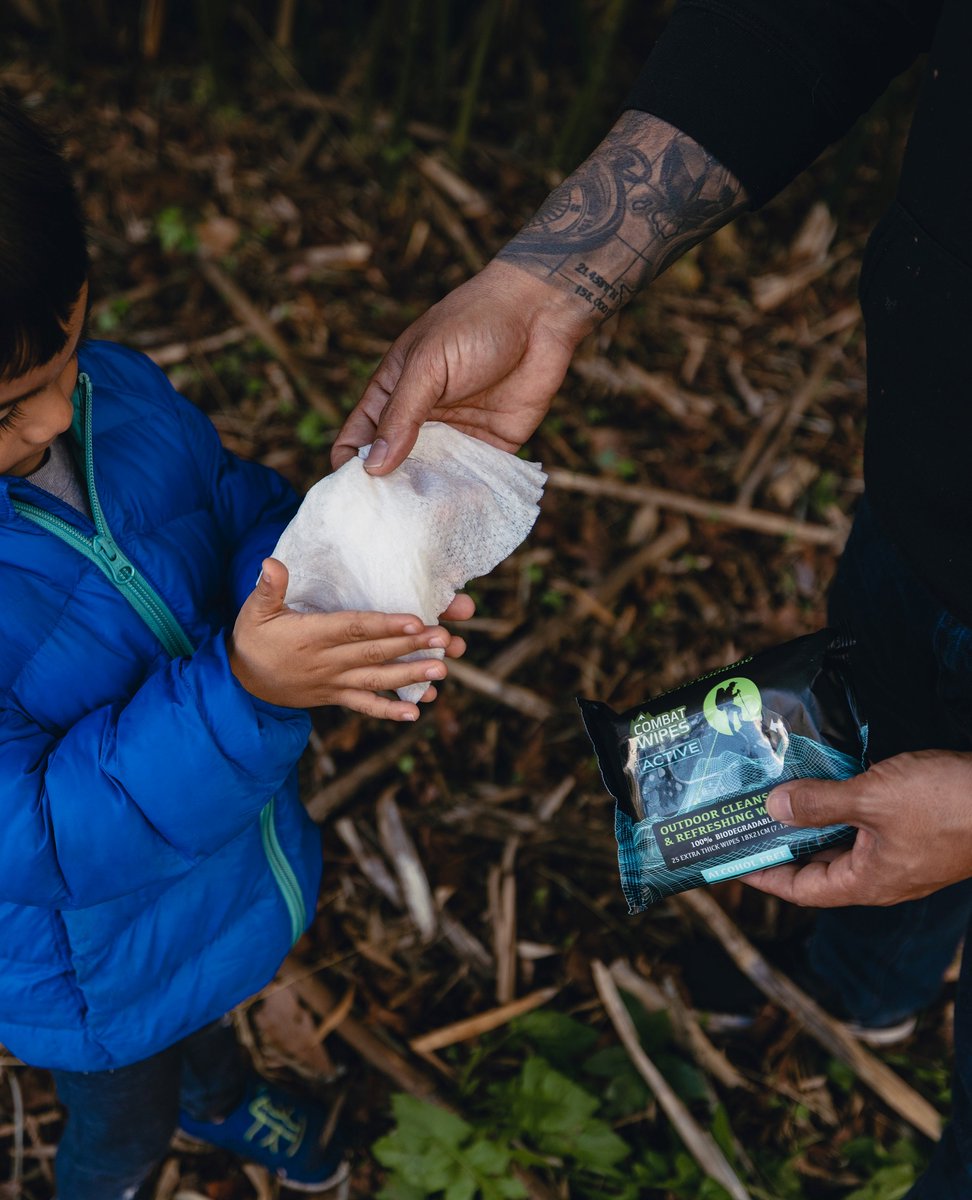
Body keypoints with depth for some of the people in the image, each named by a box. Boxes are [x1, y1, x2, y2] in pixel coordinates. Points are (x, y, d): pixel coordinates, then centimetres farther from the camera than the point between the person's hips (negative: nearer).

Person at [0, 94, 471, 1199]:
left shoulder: (117, 391, -19)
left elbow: (238, 511, -4)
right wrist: (241, 692, -45)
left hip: (235, 852, 6)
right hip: (94, 973, -5)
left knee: (208, 1006, 40)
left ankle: (218, 1100, 74)